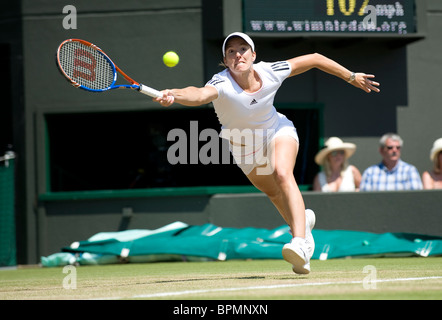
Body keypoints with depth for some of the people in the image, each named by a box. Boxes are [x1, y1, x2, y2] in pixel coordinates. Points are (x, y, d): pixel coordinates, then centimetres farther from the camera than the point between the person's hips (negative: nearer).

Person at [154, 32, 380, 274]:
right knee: (275, 194, 19)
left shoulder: (271, 72, -26)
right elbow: (199, 94, -59)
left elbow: (314, 59, -10)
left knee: (282, 174, -30)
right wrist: (174, 95, -81)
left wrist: (351, 77, -4)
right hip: (245, 149, 1)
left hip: (278, 131, -1)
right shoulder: (222, 84, -35)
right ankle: (302, 221, 52)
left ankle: (300, 242, -41)